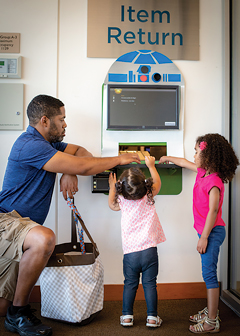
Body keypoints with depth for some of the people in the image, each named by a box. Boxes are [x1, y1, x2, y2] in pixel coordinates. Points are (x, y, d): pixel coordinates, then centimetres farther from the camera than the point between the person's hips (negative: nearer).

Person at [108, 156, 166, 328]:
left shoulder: (122, 201, -4)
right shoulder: (148, 197, -5)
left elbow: (111, 204, 19)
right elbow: (157, 183, 15)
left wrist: (112, 188, 27)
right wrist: (151, 165, 24)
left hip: (130, 252, 1)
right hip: (149, 250, -1)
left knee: (130, 284, 13)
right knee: (150, 284, 7)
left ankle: (127, 316, 21)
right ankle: (152, 317, 14)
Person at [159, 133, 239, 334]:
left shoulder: (214, 181, -21)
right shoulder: (203, 172, 6)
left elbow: (213, 210, -23)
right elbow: (185, 163, 24)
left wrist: (204, 237, -21)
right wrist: (169, 158, 39)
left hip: (212, 232, -9)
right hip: (207, 231, 9)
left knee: (209, 274, -4)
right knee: (208, 273, 16)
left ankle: (212, 322, 5)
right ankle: (211, 311, 29)